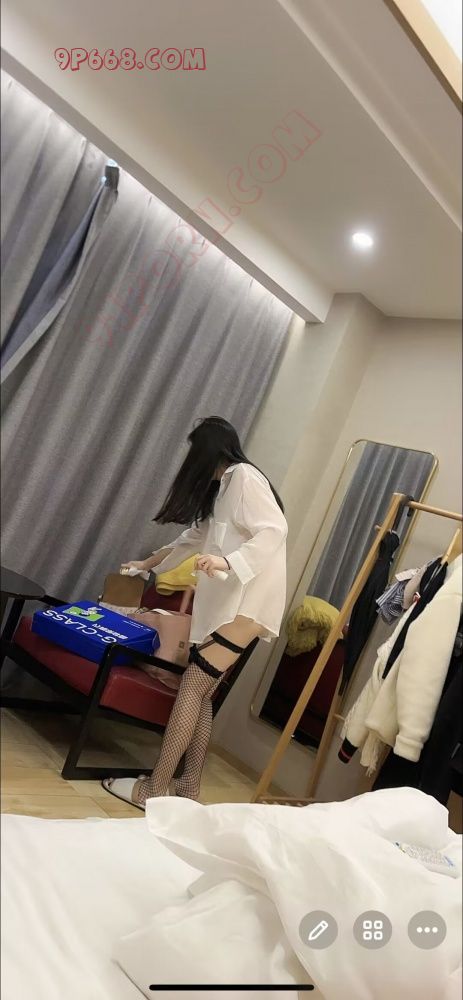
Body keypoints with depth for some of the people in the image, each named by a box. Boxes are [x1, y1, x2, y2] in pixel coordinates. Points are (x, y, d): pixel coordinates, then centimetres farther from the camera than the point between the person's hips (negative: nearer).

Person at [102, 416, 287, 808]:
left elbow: (275, 529, -19)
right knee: (202, 691, 8)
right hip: (225, 603, 9)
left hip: (247, 604, -9)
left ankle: (155, 789, -4)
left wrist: (228, 561, -31)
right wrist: (147, 563, 42)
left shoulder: (244, 476, -6)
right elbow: (195, 538, 35)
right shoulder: (220, 488, 24)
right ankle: (189, 788, 14)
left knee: (193, 686, -9)